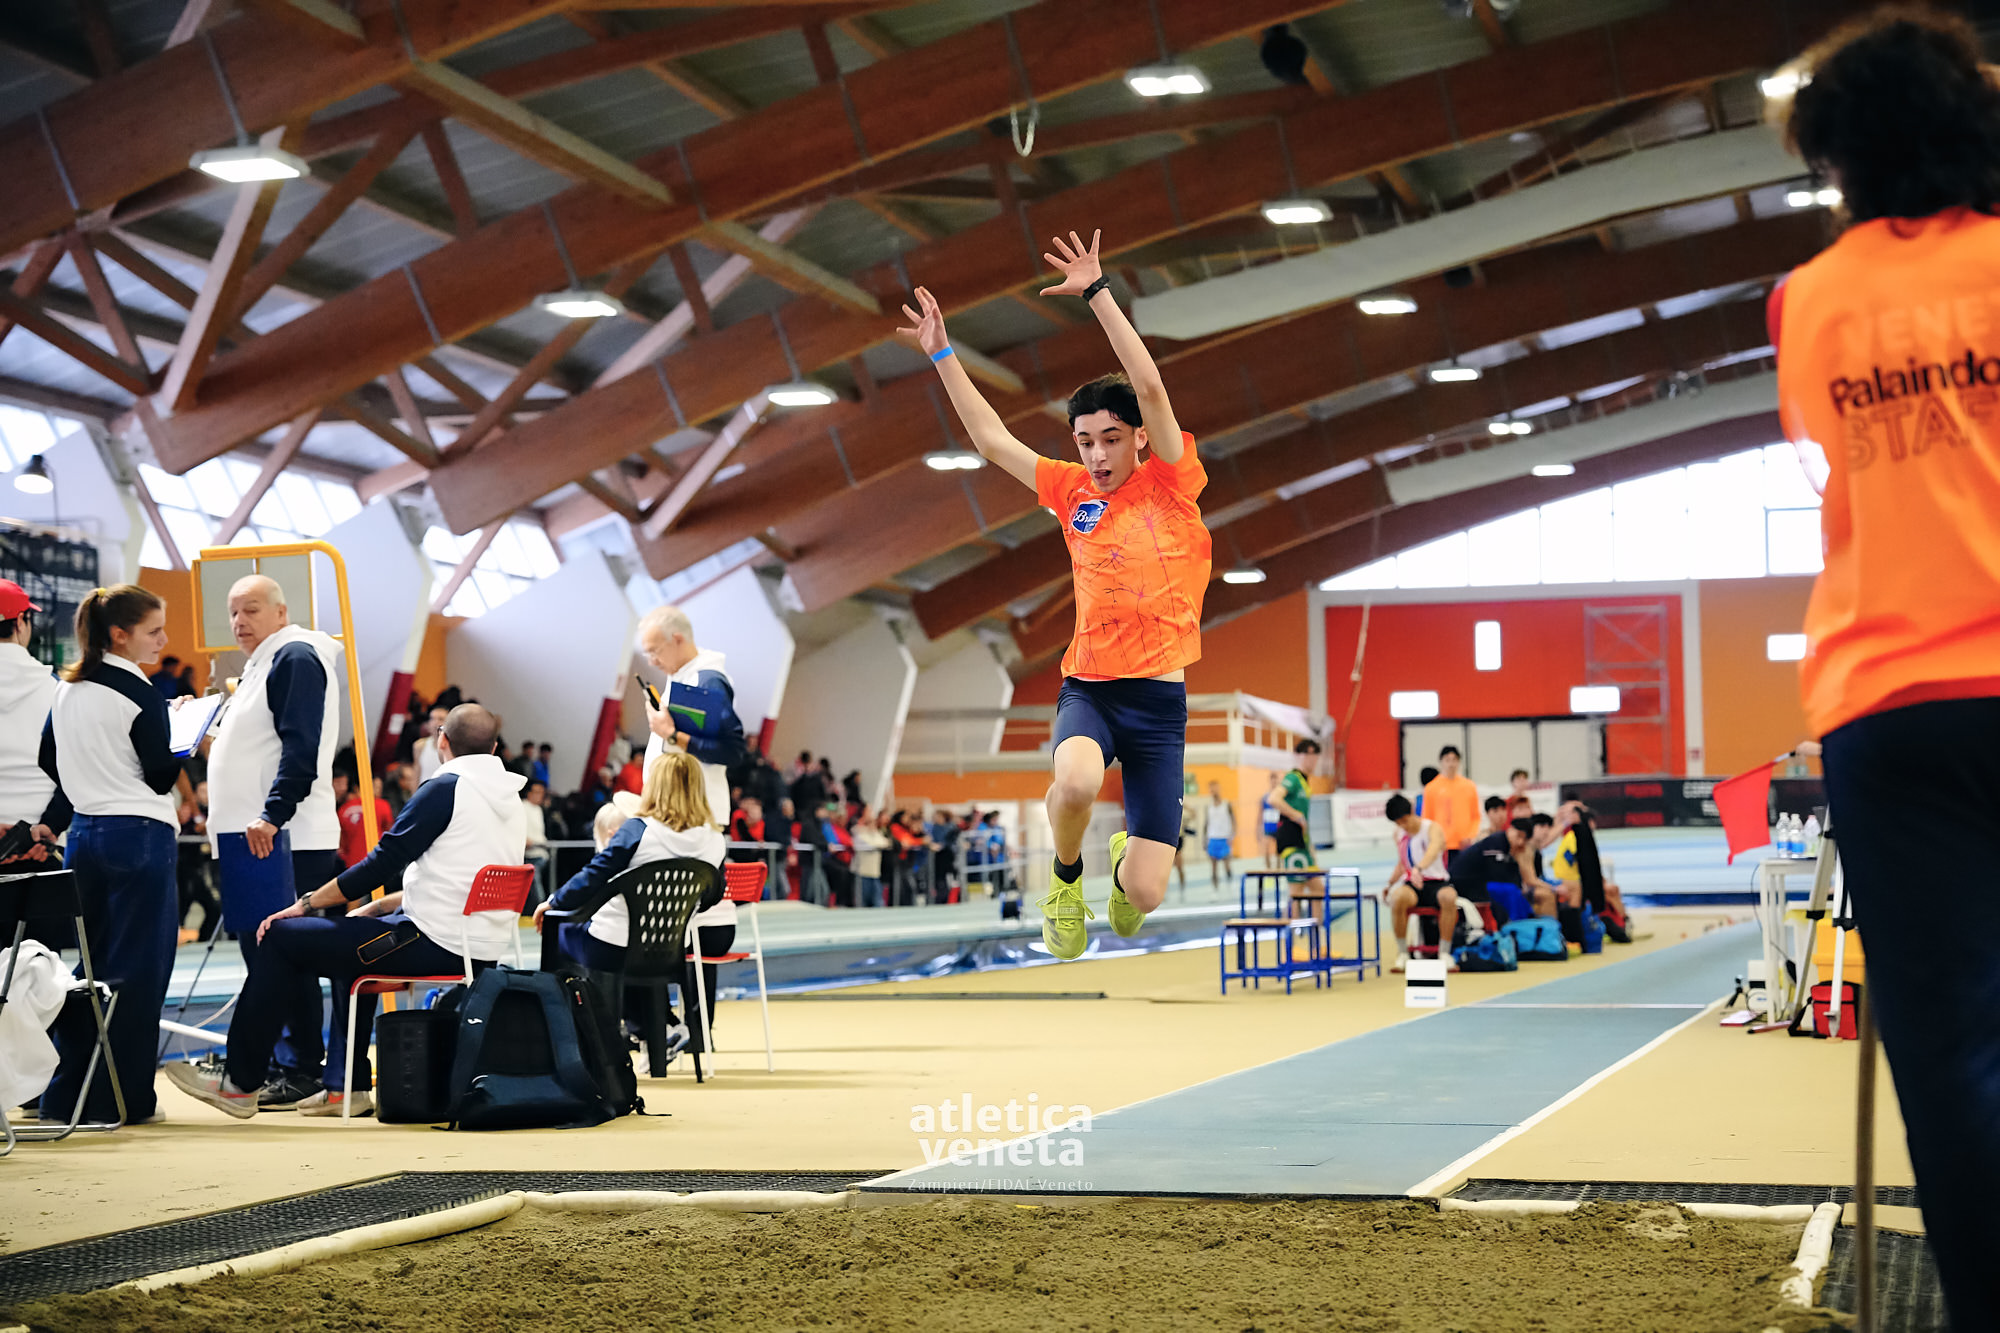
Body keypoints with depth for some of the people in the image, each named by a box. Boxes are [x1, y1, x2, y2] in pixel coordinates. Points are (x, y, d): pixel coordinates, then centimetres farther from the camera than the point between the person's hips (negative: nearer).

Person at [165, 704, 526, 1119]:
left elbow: (382, 863, -13)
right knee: (352, 933, 33)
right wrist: (376, 907, 21)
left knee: (282, 936, 2)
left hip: (437, 944, -9)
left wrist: (307, 903, -3)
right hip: (482, 950, 9)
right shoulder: (510, 795, 14)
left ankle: (239, 1082, 8)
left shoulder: (445, 788, -11)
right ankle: (345, 1085, 28)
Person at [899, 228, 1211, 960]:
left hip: (1159, 696, -1)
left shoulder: (1170, 484, 0)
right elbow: (992, 438, 15)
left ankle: (1125, 862, 35)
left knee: (1144, 895, -5)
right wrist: (943, 355, 13)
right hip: (1087, 686, 2)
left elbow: (1150, 388, -12)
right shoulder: (1074, 492, 9)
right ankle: (1066, 874, -2)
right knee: (1075, 781, -37)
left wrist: (1097, 292, -16)